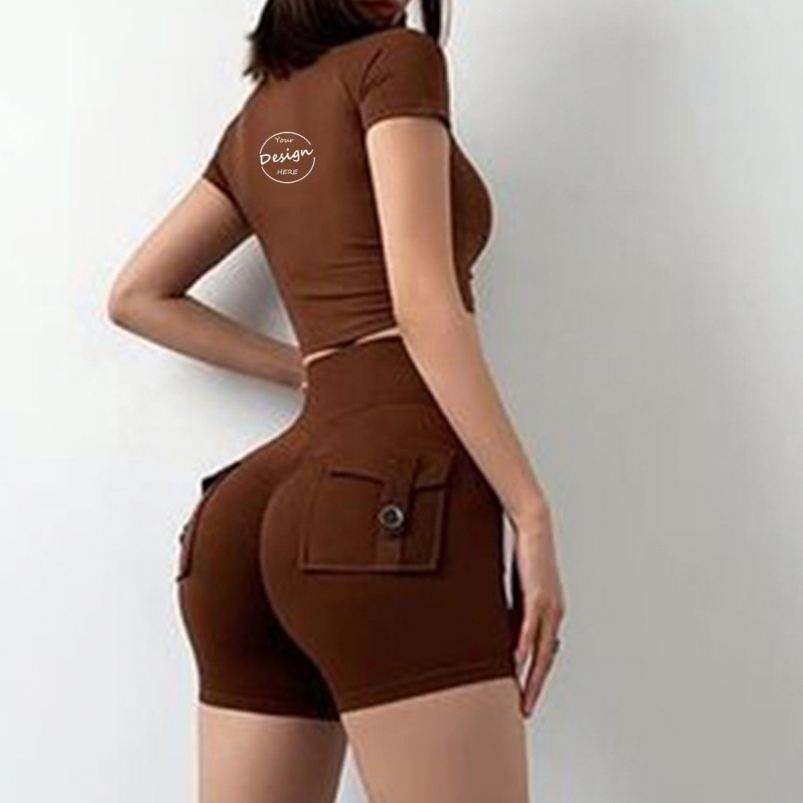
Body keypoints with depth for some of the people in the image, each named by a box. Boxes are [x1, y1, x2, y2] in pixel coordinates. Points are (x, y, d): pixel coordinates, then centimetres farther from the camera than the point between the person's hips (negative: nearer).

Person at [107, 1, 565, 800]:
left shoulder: (255, 124, 24)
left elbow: (136, 297, 30)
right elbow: (422, 298, -9)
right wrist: (531, 511, -11)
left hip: (258, 504, 8)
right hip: (394, 492, -8)